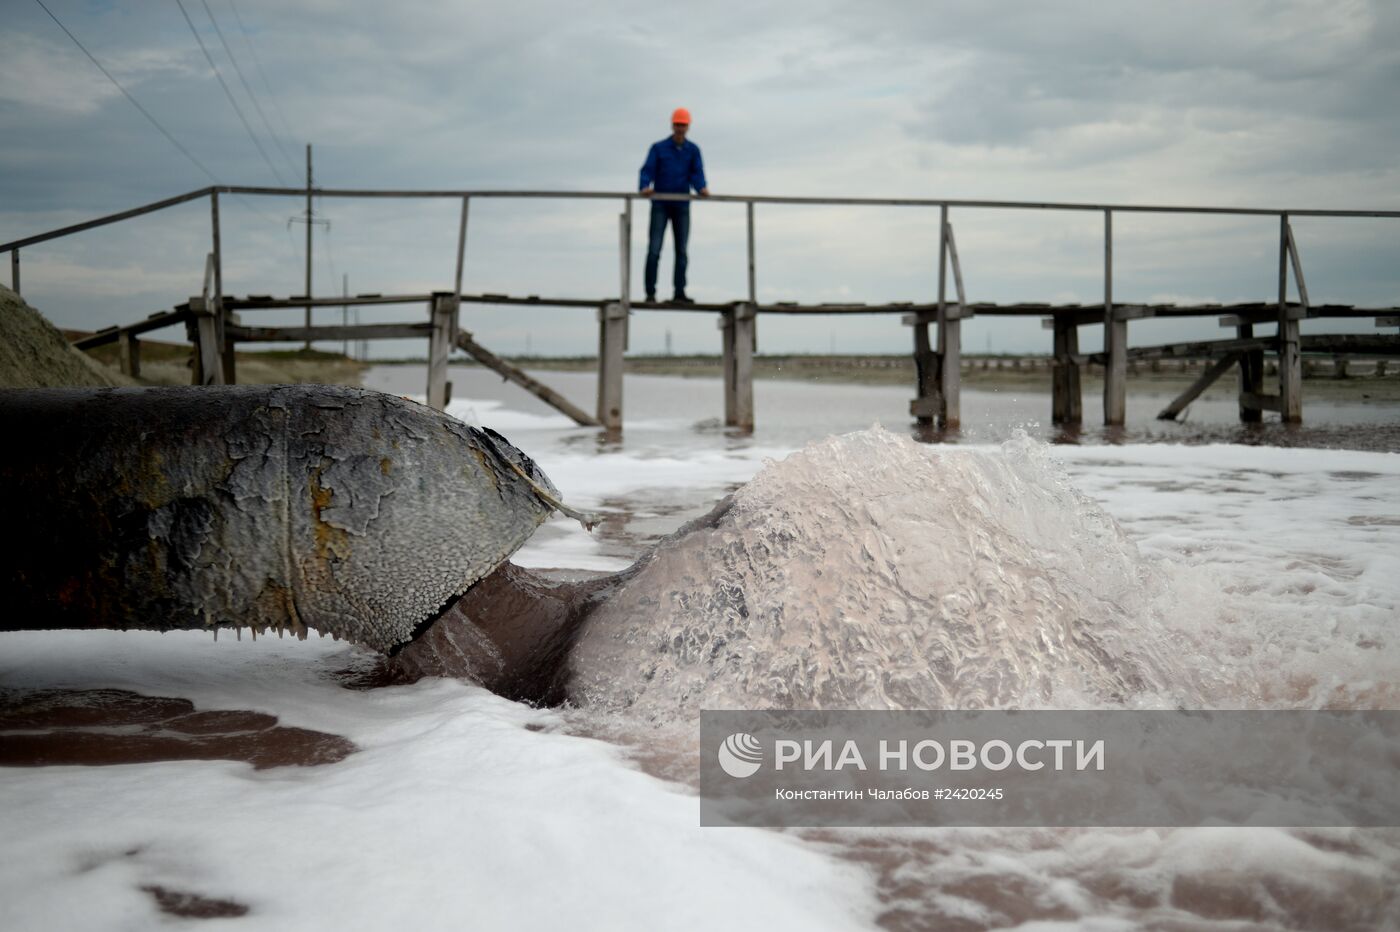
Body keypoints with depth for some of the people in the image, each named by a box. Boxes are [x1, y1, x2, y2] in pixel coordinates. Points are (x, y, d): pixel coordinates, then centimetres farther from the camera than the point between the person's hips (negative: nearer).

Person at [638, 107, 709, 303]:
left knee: (681, 251, 4)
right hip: (660, 204, -2)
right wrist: (645, 187, -27)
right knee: (654, 249, -7)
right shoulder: (659, 148, 2)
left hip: (682, 205, 2)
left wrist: (702, 188, -24)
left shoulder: (693, 150, 7)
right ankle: (650, 292, -5)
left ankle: (679, 293, 9)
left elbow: (697, 173, -3)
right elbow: (648, 170, -6)